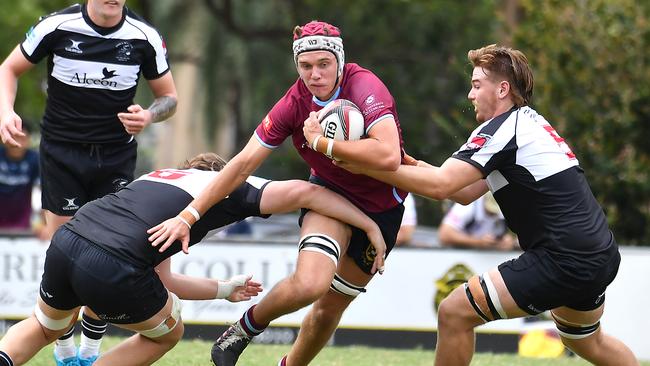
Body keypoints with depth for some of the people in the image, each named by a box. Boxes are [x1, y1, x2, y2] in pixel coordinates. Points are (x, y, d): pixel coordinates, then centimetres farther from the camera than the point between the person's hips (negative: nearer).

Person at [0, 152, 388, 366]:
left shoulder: (157, 178, 35)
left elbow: (160, 280, 36)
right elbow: (302, 192, 5)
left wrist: (224, 289, 48)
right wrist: (370, 225, 11)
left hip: (65, 242, 6)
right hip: (111, 270, -6)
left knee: (45, 327, 36)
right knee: (167, 333, 25)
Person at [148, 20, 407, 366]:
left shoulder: (363, 86, -27)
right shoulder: (295, 102, -15)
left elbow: (388, 156, -41)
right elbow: (244, 163, -13)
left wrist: (322, 142, -32)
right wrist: (188, 215, -18)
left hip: (381, 206, -1)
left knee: (331, 307, 5)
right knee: (308, 283, -27)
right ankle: (247, 326, 2)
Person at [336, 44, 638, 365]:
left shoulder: (501, 130, -11)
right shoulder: (530, 123, 18)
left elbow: (439, 185, -20)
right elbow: (467, 192, 19)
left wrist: (367, 166, -14)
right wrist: (411, 164, 9)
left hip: (564, 262, -10)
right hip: (601, 256, 10)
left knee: (454, 313, -6)